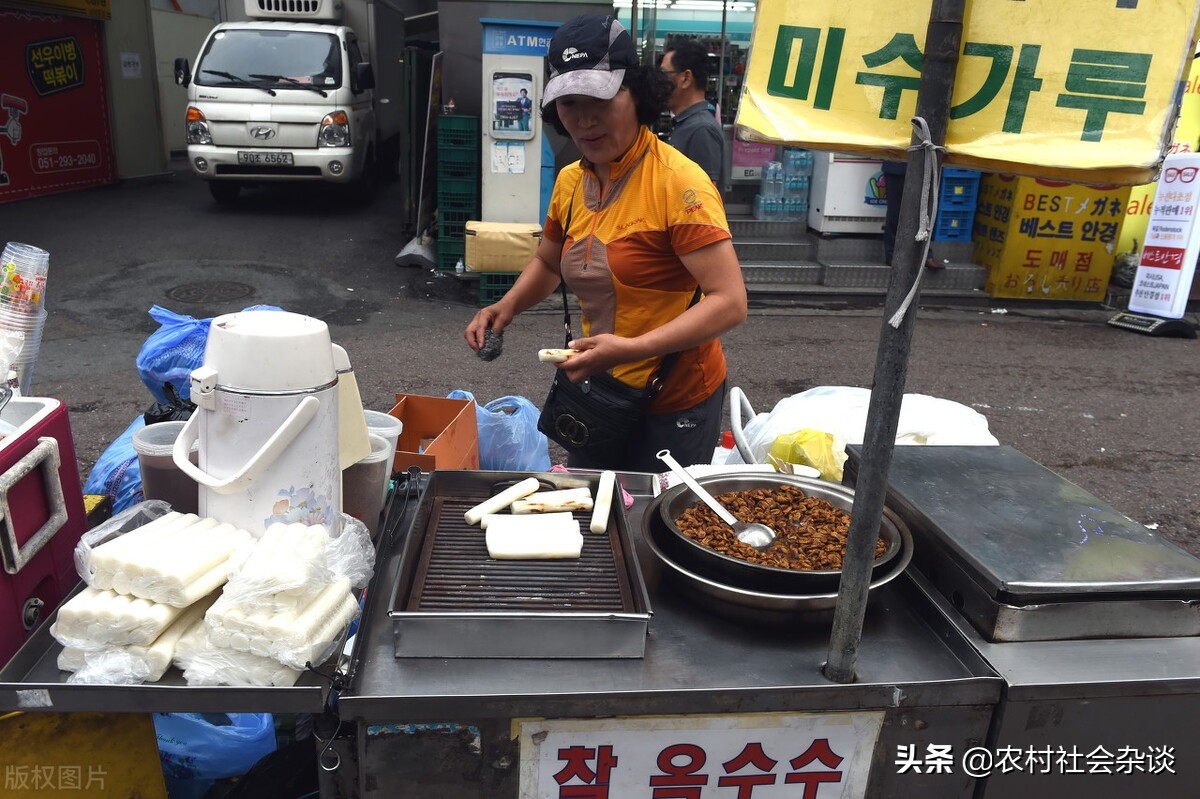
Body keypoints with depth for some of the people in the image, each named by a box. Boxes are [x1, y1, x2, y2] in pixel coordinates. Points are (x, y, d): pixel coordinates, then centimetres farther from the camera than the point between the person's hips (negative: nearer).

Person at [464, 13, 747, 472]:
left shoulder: (678, 182, -20)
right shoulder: (569, 182, 2)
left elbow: (729, 303, -24)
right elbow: (547, 264, 19)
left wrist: (632, 349, -33)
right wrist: (508, 306, 1)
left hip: (674, 403, -6)